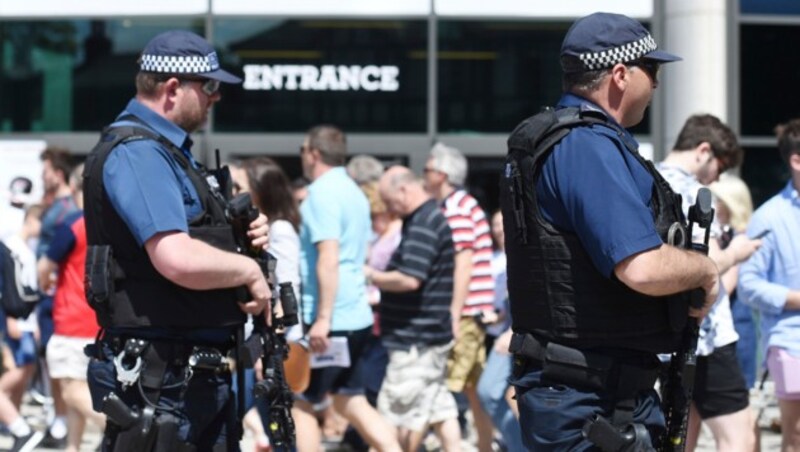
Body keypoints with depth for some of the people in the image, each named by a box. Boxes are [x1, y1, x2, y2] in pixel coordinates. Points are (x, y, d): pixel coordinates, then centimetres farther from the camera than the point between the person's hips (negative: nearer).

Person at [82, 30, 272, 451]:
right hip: (158, 378, -11)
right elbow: (178, 261, -30)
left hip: (202, 374, 11)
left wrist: (244, 235, 8)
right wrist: (249, 270, -13)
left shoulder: (169, 149, 17)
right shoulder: (135, 153, -17)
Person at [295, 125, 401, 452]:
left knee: (300, 404, 0)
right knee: (351, 403, 12)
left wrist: (323, 318, -25)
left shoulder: (323, 192, -13)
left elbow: (328, 259, -22)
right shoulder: (352, 191, 16)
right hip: (356, 316, 9)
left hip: (332, 319, -9)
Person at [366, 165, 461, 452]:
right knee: (440, 408, 9)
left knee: (400, 412, -2)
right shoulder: (431, 219, 16)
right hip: (431, 334, 11)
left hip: (415, 339, -11)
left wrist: (371, 276, -12)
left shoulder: (422, 226, -17)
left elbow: (409, 279, -26)